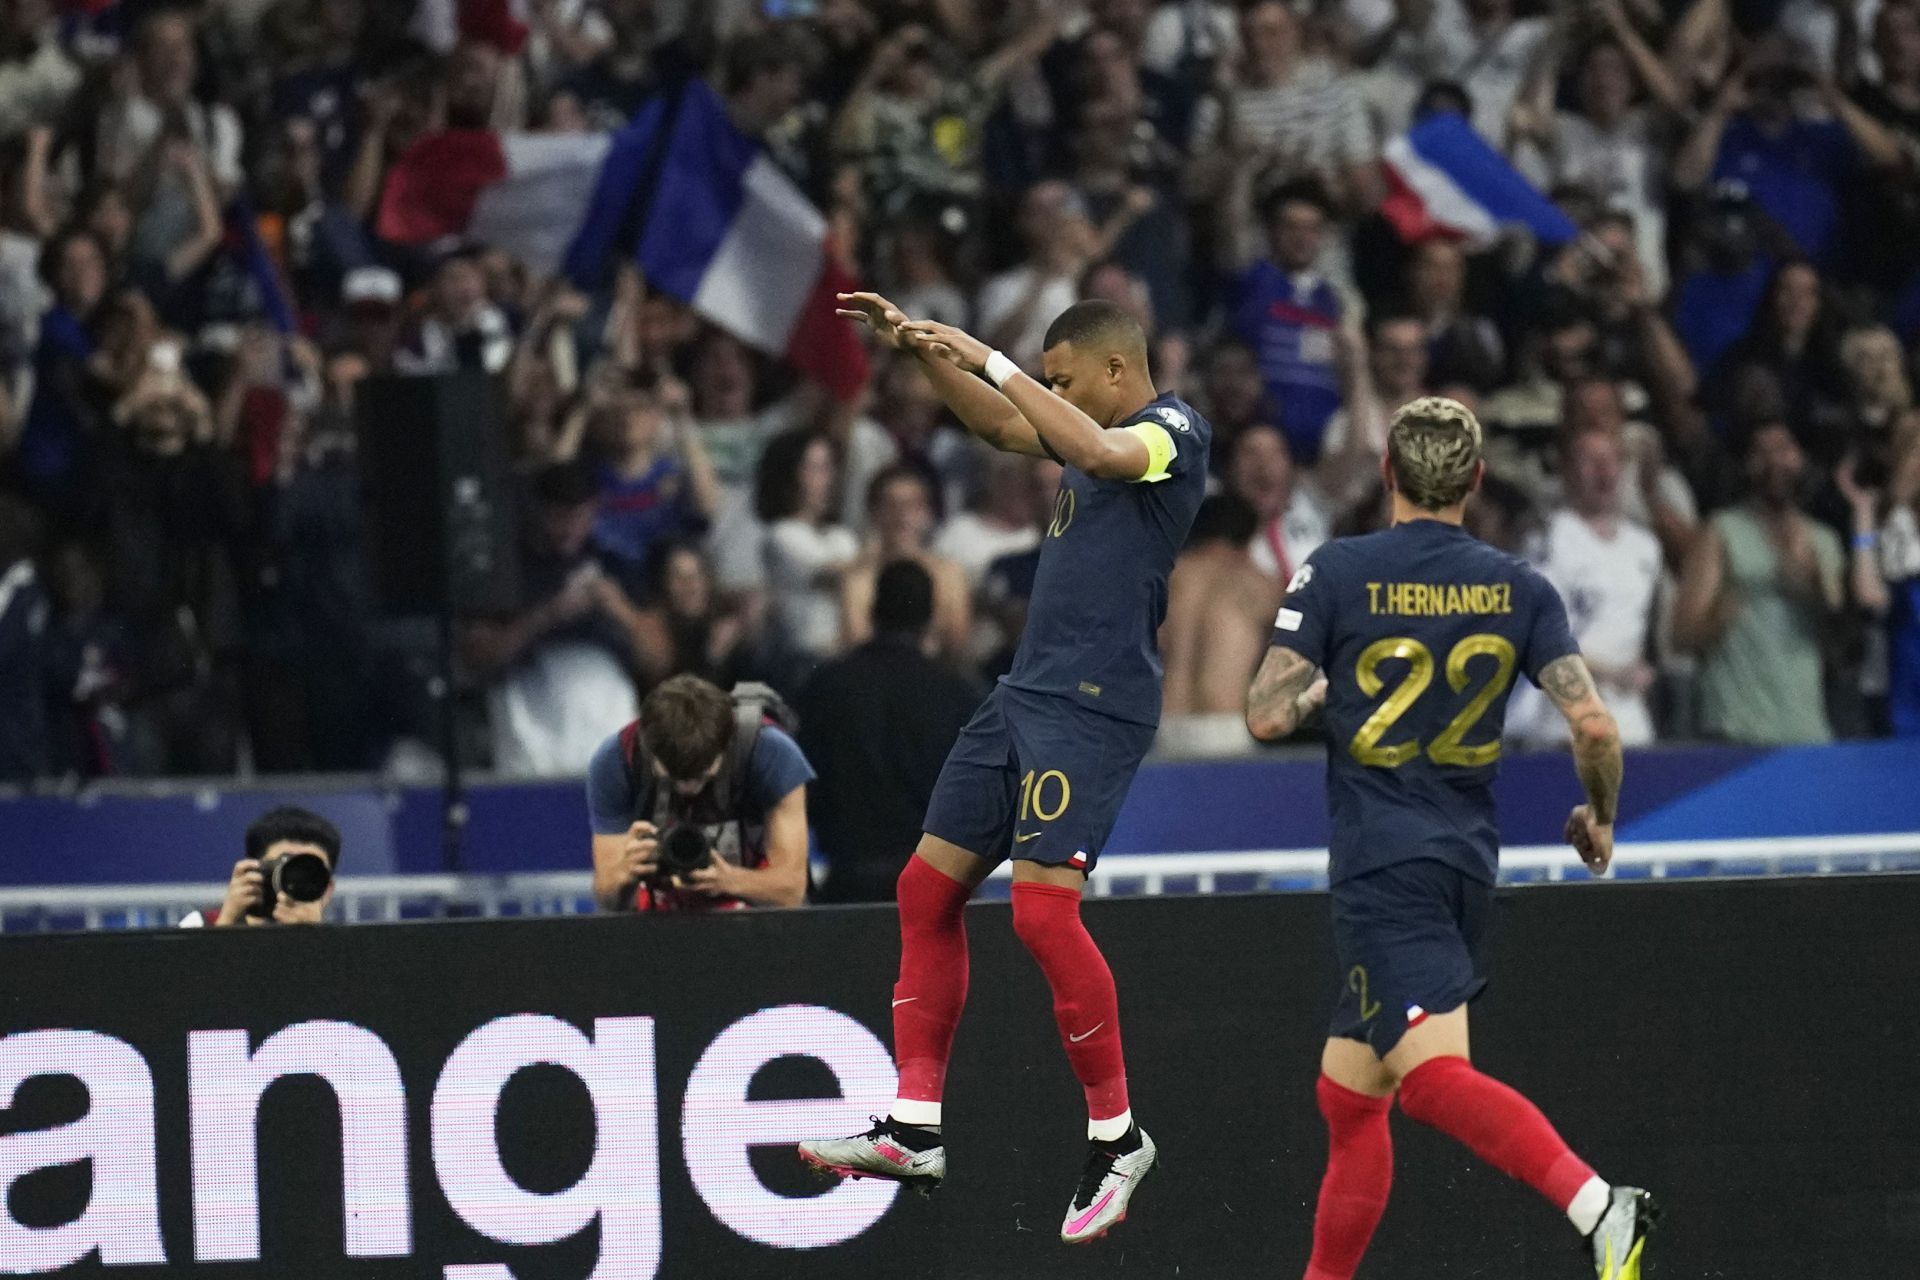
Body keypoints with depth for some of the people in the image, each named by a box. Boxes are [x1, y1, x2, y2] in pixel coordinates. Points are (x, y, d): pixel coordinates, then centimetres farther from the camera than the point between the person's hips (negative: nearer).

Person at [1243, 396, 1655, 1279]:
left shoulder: (1336, 573, -5)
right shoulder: (1517, 588, 5)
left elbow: (1266, 716, -8)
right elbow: (1594, 725, -2)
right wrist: (1599, 817, 17)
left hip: (1381, 867, -6)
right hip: (1468, 863, 6)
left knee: (1433, 1076, -21)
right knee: (1348, 1092, 17)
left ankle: (1595, 1204, -42)